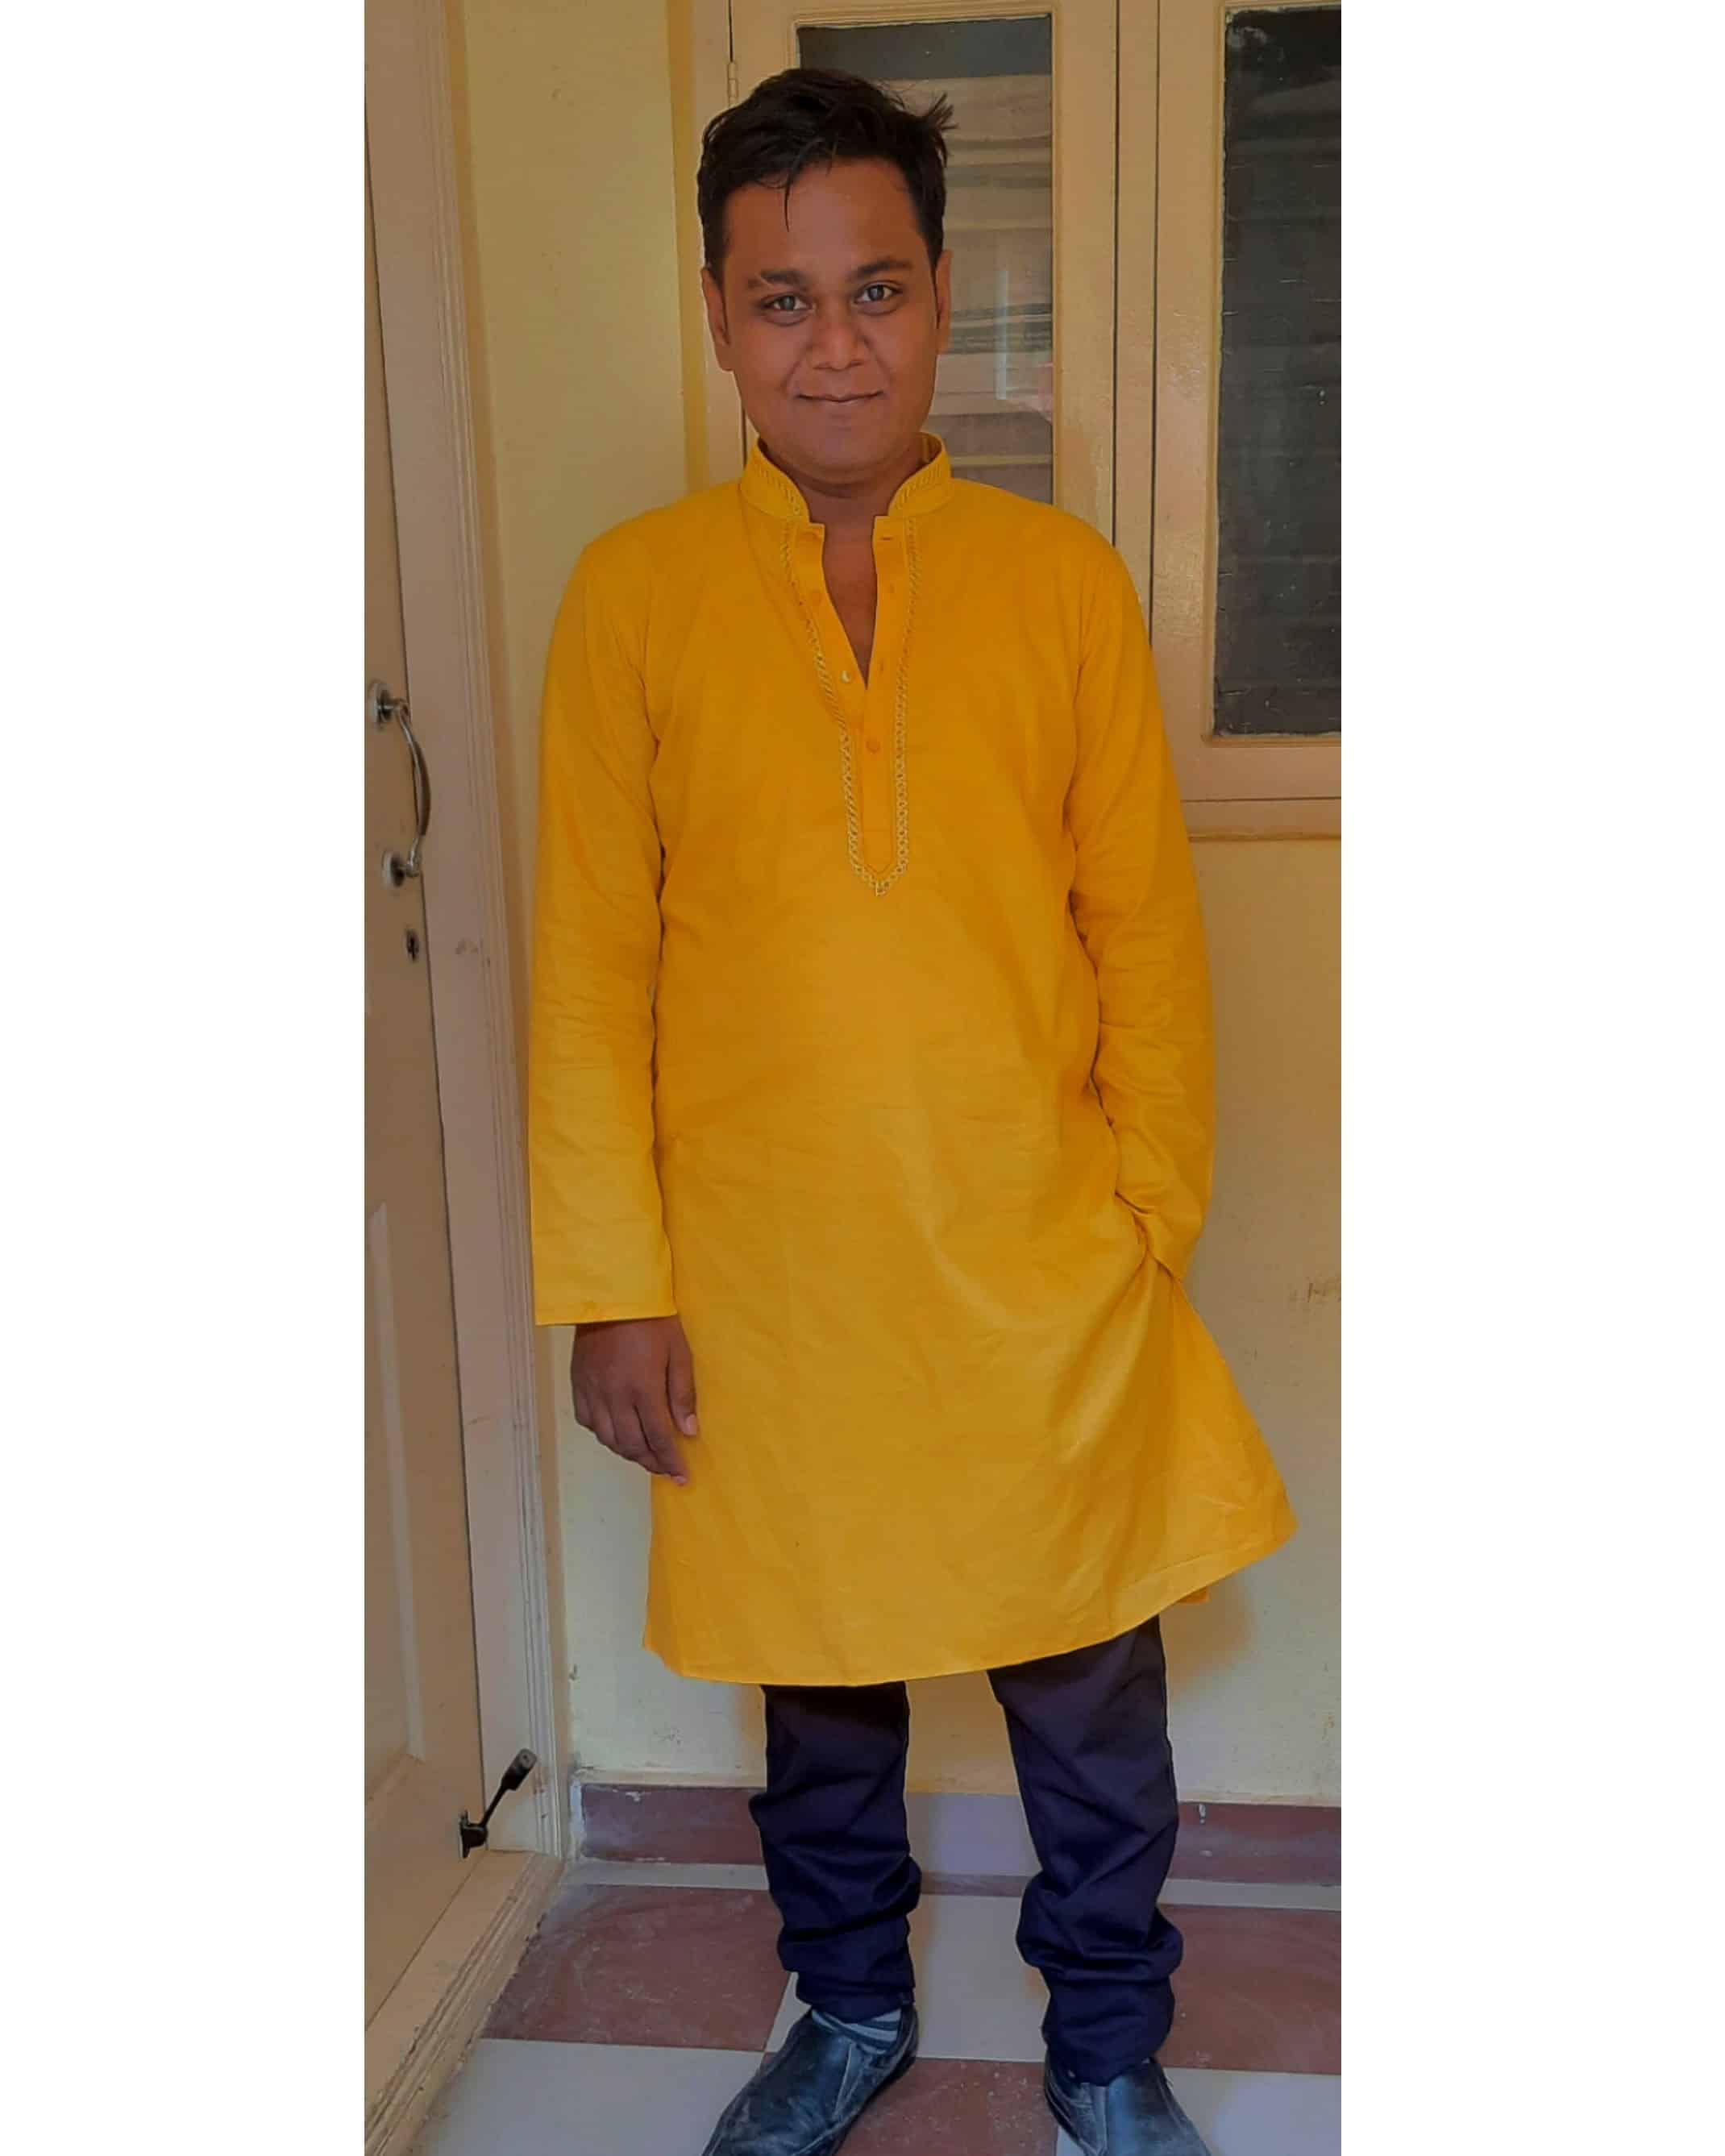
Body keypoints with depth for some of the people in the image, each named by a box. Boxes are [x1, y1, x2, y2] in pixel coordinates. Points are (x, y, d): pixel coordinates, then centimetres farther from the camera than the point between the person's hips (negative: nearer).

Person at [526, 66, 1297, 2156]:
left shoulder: (1065, 579, -1)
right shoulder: (633, 593, -3)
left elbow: (1146, 925, 2)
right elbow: (590, 962, -2)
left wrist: (1152, 1216, 0)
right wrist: (612, 1285, -4)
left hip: (1046, 1277, 0)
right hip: (768, 1288, 0)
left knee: (1093, 1704, 15)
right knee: (818, 1688, 19)